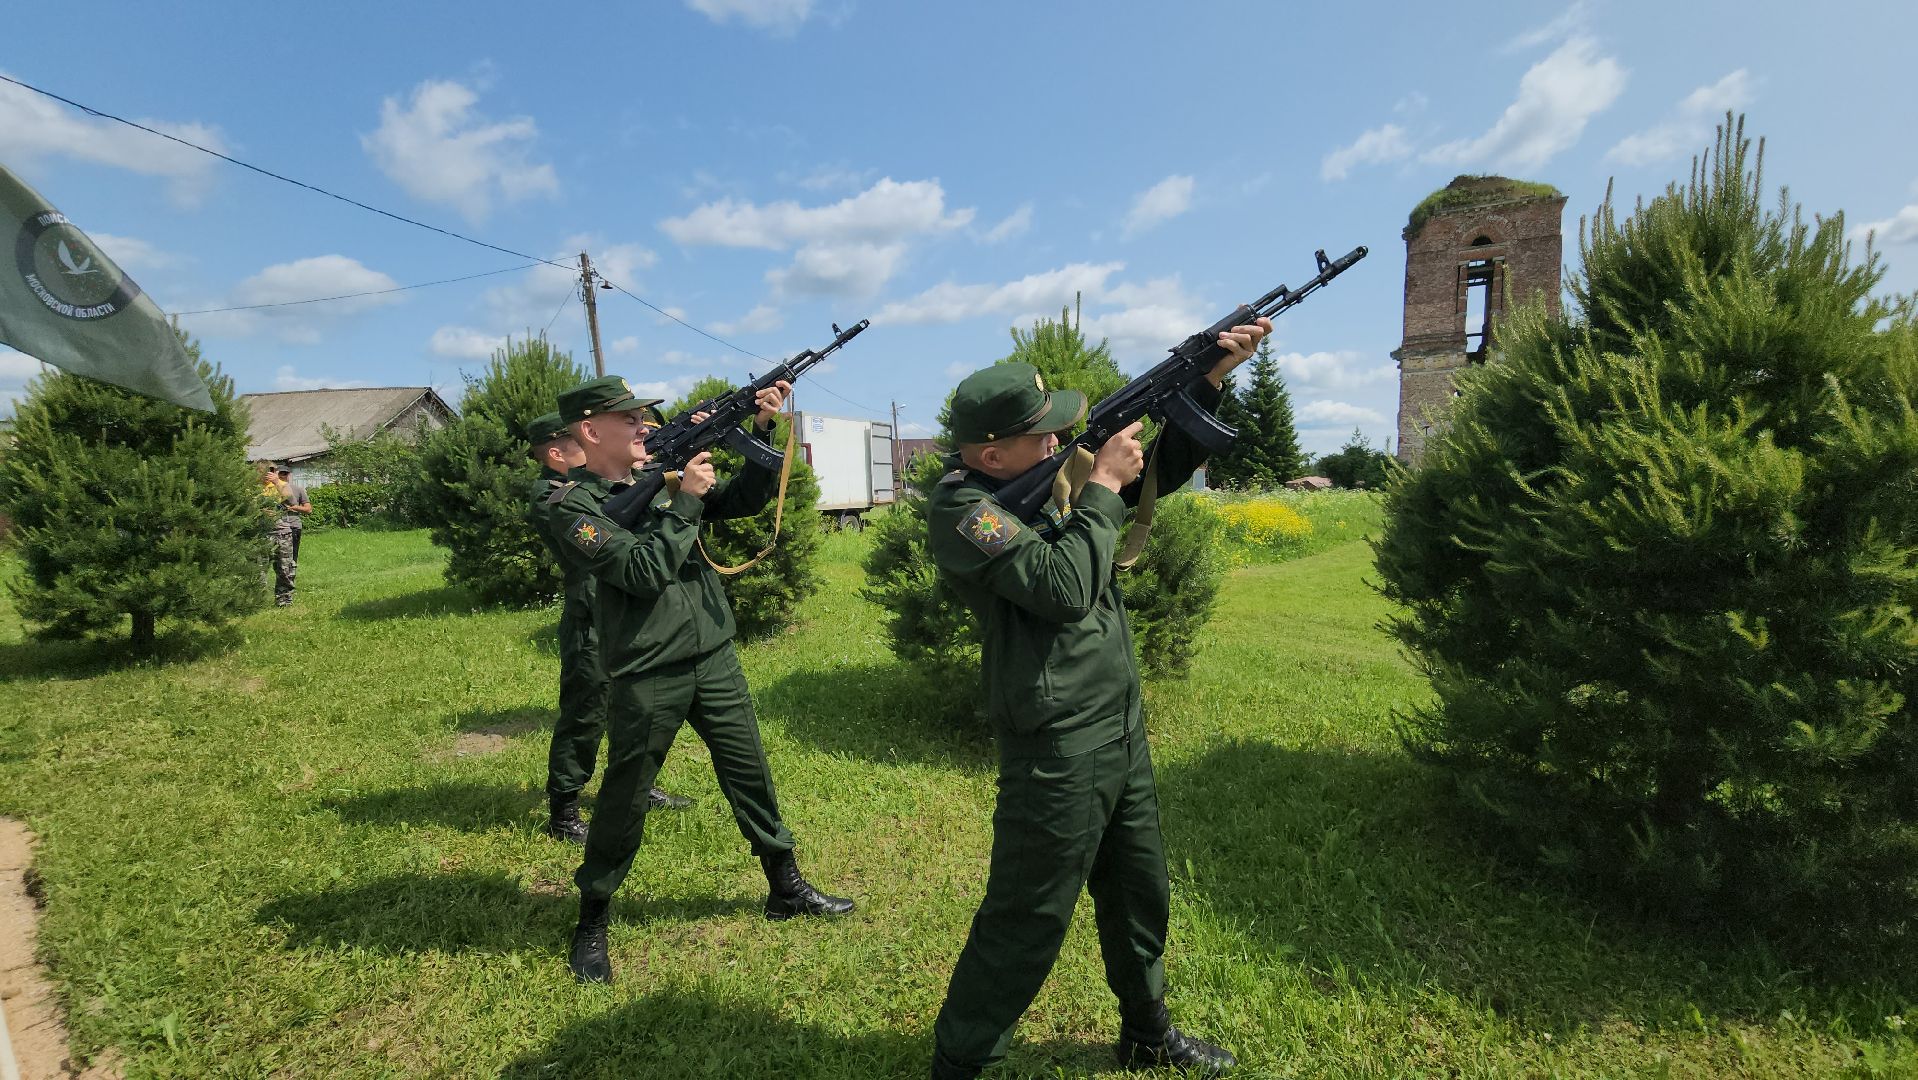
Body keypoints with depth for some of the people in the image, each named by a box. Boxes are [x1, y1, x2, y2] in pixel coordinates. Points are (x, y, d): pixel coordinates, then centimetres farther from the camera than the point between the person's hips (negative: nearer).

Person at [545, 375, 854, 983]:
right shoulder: (574, 504, -10)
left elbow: (744, 500, 5)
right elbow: (642, 571, -21)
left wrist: (761, 430, -7)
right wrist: (685, 500, -16)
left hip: (715, 660, 5)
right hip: (645, 679, -5)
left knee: (750, 774, 14)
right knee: (623, 801, 9)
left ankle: (786, 888, 31)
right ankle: (591, 922, 32)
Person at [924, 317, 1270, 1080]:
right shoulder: (960, 507, -17)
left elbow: (1161, 472, 15)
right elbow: (1064, 587, -28)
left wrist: (1210, 378, 6)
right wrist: (1102, 487, -16)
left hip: (1123, 731, 9)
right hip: (1056, 752, -8)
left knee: (1140, 895, 24)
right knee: (1025, 924, 5)